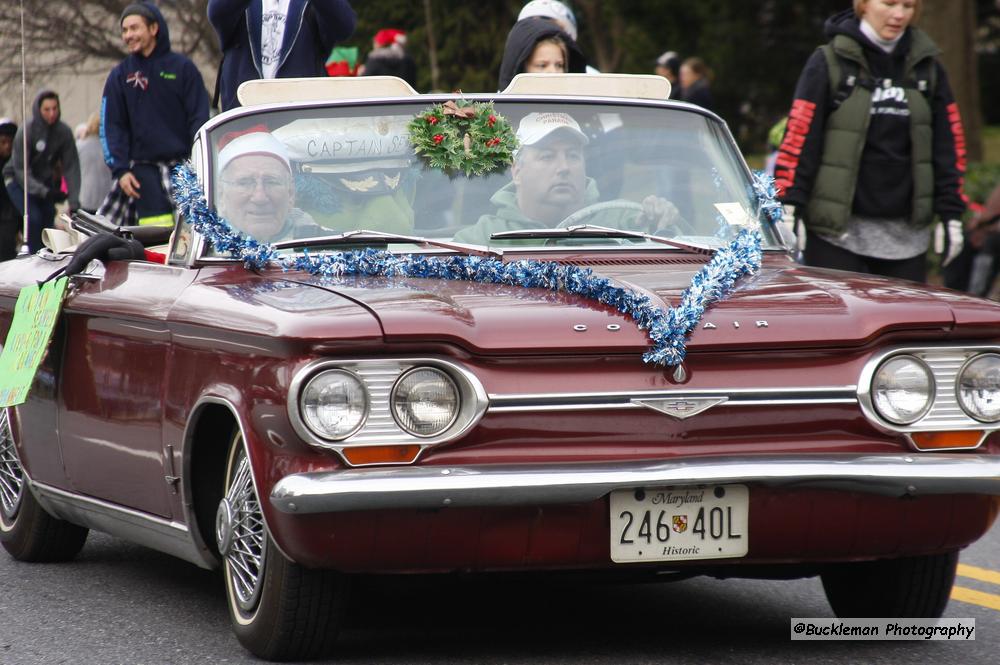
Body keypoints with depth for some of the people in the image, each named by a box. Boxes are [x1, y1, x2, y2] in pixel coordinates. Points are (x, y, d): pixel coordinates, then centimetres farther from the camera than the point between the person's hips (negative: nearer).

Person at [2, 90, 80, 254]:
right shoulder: (26, 132, -25)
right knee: (34, 218, -21)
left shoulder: (64, 131, -14)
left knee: (48, 220, -3)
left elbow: (71, 167, -15)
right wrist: (45, 192, -36)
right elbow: (20, 169, -25)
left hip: (45, 181, 4)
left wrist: (74, 202, -22)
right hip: (18, 180, -4)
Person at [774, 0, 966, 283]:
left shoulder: (927, 68, 10)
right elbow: (798, 138, -7)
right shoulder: (829, 63, -2)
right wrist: (790, 208, -15)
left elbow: (949, 144, 12)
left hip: (906, 235, 4)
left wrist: (951, 215, 6)